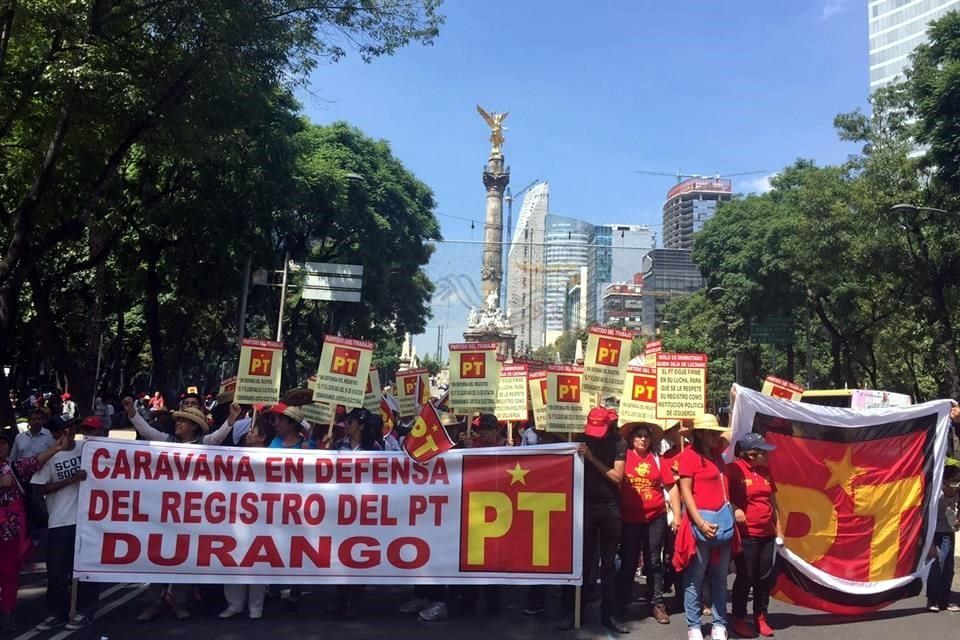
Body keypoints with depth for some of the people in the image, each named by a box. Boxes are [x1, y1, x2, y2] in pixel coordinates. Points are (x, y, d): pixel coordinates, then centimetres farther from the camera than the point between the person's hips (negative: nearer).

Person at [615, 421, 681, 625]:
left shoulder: (658, 460, 3)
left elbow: (671, 487, 5)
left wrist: (677, 514, 0)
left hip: (656, 517, 1)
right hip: (629, 518, -1)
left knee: (654, 561, 9)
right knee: (629, 561, 10)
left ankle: (657, 603, 17)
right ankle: (622, 602, 22)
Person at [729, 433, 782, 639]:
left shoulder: (765, 471, 9)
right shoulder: (734, 469, -13)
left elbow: (772, 501, 16)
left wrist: (778, 528, 17)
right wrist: (734, 509, -26)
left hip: (767, 534, 6)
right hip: (745, 534, -6)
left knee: (765, 577, 10)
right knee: (745, 577, 1)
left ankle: (761, 617, 23)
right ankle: (738, 619, 13)